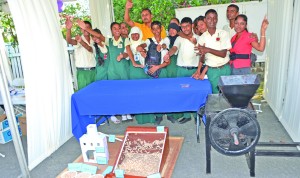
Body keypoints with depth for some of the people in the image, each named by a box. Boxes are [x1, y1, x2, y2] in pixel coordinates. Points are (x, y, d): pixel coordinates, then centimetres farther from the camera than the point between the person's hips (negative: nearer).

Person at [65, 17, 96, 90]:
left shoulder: (93, 40, 10)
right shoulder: (78, 39, -3)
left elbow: (90, 49, -10)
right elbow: (69, 41, -25)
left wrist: (81, 41, -30)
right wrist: (68, 29, -46)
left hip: (93, 70, 4)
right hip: (82, 71, -4)